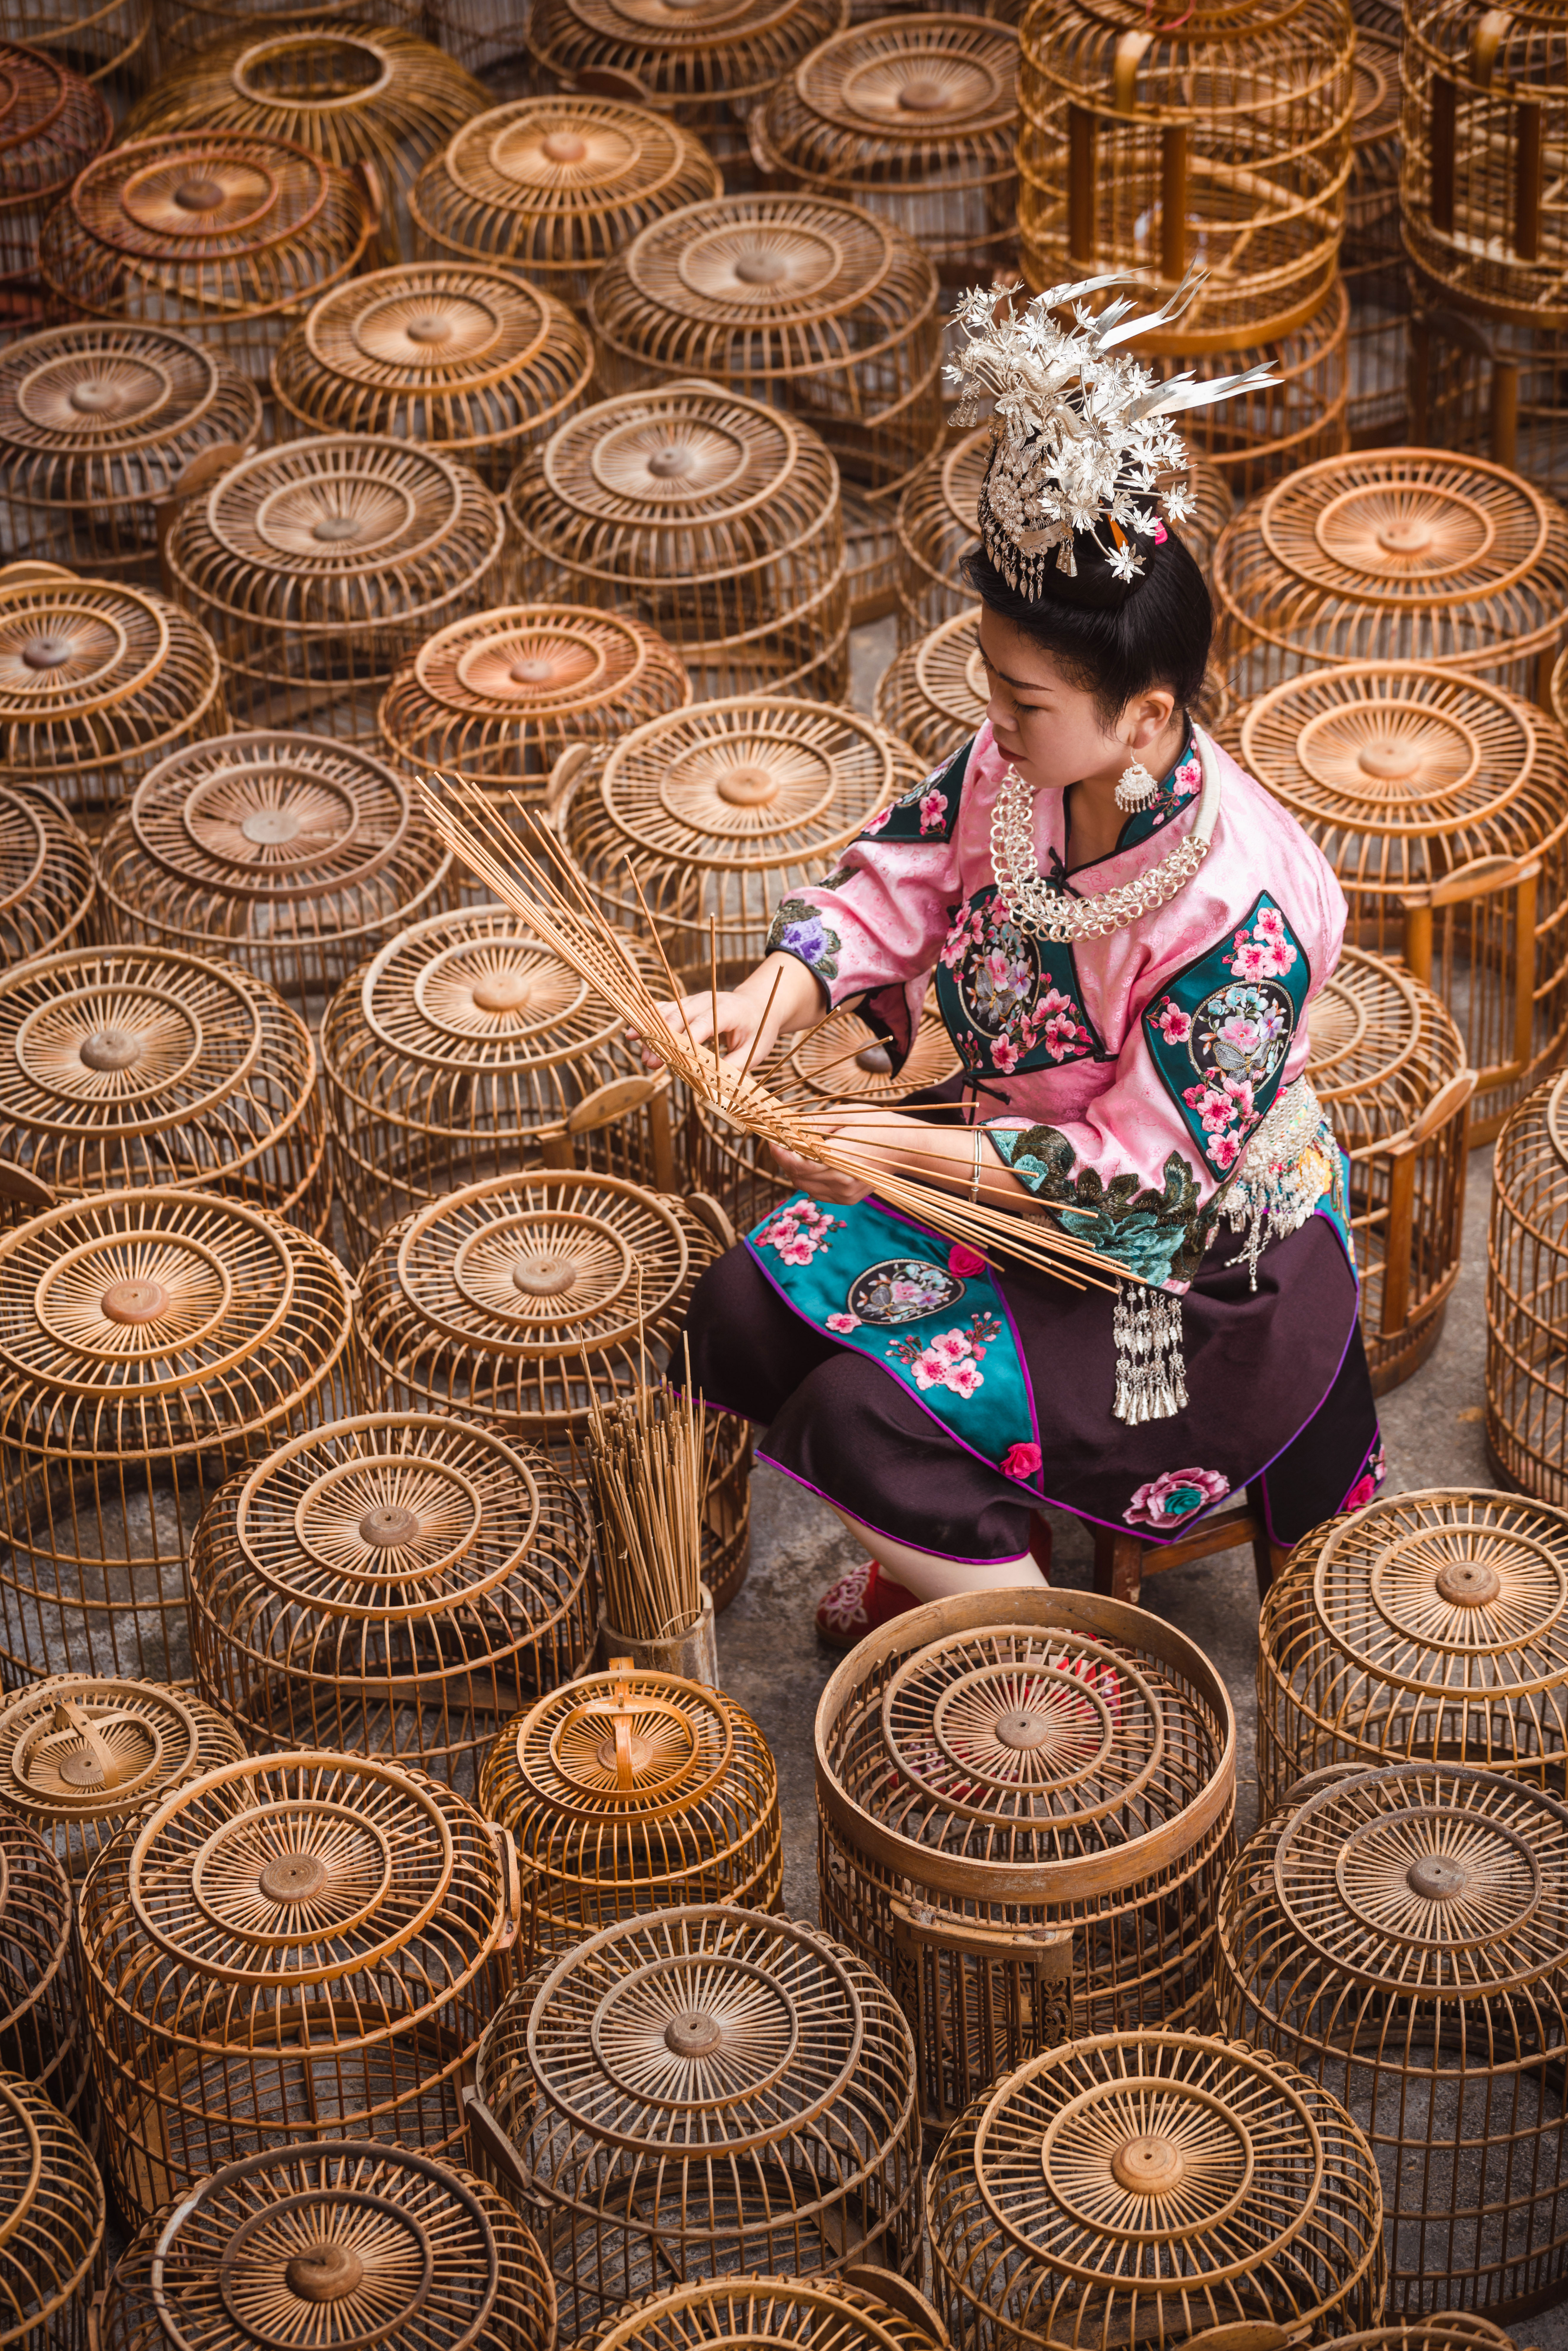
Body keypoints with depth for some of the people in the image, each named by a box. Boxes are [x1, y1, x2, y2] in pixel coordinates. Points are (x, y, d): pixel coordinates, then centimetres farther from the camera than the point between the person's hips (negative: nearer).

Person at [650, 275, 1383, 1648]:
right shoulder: (1014, 770, -12)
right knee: (743, 1316, 0)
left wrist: (916, 1154, -26)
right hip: (1015, 1151, 8)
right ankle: (935, 1565, 22)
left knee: (866, 1419, -20)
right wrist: (764, 1005, -18)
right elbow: (894, 889, 1)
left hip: (1191, 1264, -8)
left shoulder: (1236, 913, -34)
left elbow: (1151, 1171, -27)